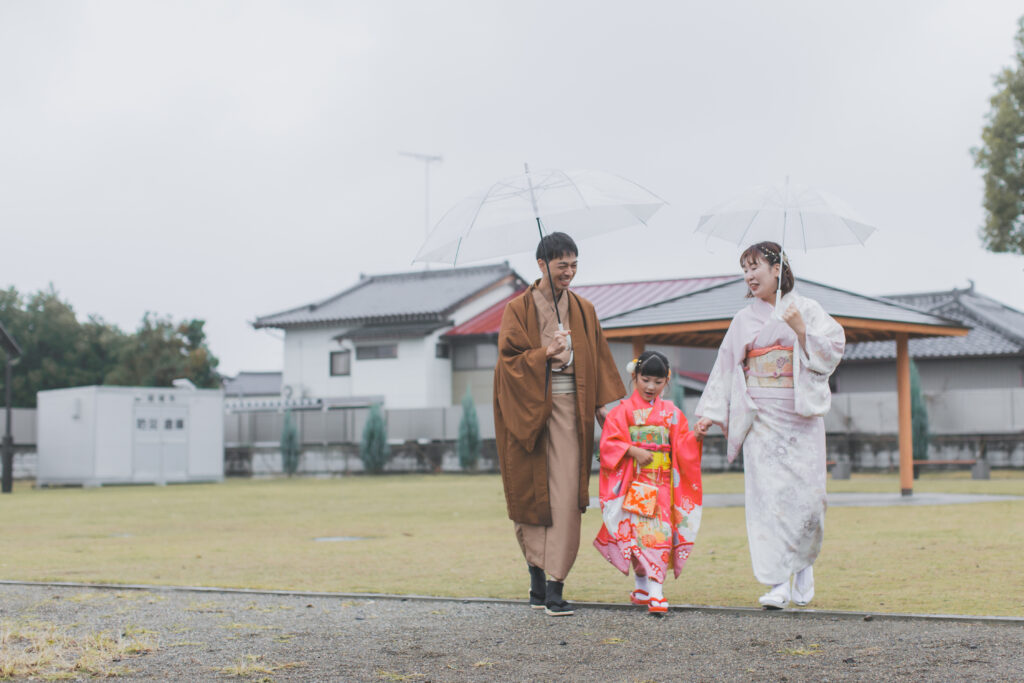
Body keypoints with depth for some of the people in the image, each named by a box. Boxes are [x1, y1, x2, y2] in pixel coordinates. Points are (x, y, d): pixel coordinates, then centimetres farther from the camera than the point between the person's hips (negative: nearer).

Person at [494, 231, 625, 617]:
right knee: (530, 494, 3)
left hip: (569, 407, 1)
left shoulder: (583, 310, 11)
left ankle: (555, 584, -10)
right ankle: (537, 572, 17)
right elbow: (509, 359, -4)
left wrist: (604, 404, 2)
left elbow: (599, 360, 12)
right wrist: (545, 355, -19)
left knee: (566, 495, -9)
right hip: (528, 407, -1)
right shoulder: (518, 309, 3)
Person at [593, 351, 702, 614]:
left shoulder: (671, 413, 12)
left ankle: (649, 590, 1)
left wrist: (696, 436, -10)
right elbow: (609, 443, -2)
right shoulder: (623, 410, 4)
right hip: (634, 482, -2)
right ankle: (648, 590, -4)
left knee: (660, 532, -4)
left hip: (662, 483, 2)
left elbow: (682, 446, 9)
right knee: (638, 532, -9)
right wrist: (634, 451, -13)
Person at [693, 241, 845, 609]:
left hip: (801, 416, -1)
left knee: (807, 493, -5)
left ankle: (804, 565, 21)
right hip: (761, 419, 1)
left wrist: (801, 330, -12)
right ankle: (779, 583, -7)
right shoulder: (744, 320, 12)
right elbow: (726, 368, 13)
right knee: (767, 494, -8)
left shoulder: (807, 309, 6)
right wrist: (711, 412, 7)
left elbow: (831, 353, 1)